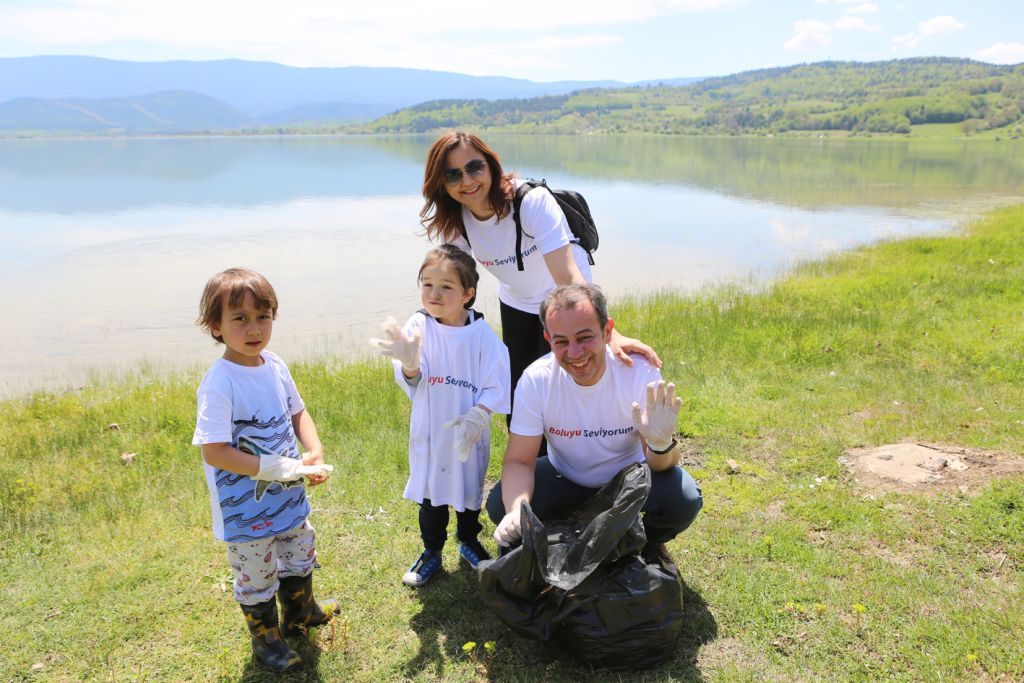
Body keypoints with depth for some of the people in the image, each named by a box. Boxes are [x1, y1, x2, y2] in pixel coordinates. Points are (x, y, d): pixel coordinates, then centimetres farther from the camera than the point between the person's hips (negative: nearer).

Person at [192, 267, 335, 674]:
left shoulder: (275, 366, -4)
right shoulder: (219, 383, -26)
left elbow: (297, 413, 9)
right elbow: (215, 452, -27)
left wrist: (315, 451, -9)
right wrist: (280, 468, -29)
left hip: (288, 496, 7)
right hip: (246, 510, -7)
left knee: (299, 557, 27)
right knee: (257, 578, 14)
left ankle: (299, 613, 53)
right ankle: (266, 639, 39)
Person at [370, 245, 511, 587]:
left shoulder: (482, 334, -15)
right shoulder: (418, 326, -12)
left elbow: (495, 386, -14)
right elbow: (412, 380, -20)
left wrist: (476, 416, -28)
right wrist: (409, 364, -42)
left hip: (469, 433, 0)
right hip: (429, 432, 1)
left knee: (470, 489, 19)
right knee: (430, 492, 15)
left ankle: (469, 541, 44)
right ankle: (432, 551, 35)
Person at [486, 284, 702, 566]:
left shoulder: (640, 371, -25)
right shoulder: (536, 380, -22)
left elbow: (662, 466, -22)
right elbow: (519, 460, -17)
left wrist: (661, 444, -48)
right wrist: (516, 510, -38)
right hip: (564, 478, 2)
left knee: (683, 500, -30)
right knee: (500, 505, -23)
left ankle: (647, 542, 7)